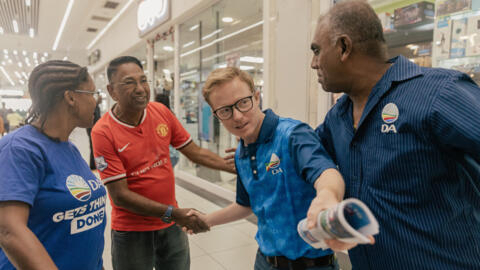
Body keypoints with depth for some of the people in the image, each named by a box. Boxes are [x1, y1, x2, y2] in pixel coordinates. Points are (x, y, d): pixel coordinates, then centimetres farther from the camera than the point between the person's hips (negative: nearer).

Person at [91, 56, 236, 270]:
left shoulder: (161, 112, -4)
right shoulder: (103, 132, -17)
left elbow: (196, 153, 2)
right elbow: (119, 195, -17)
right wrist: (173, 213, -22)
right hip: (131, 231, -4)